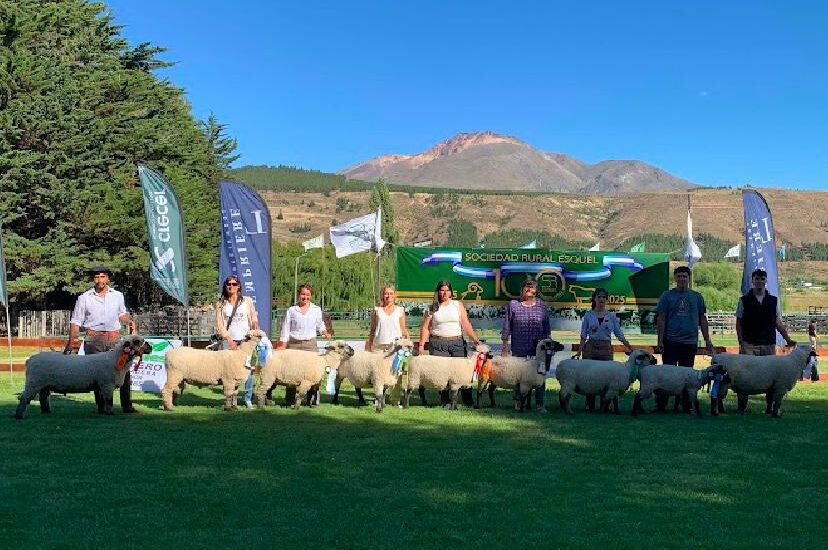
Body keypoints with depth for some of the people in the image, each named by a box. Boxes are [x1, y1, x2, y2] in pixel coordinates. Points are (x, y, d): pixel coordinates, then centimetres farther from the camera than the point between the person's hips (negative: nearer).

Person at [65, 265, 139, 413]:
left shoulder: (118, 296, 12)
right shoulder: (84, 298, 4)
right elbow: (76, 322, 5)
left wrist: (131, 322, 7)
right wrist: (71, 343, -2)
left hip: (115, 340, 2)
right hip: (94, 340, -2)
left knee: (123, 371, -3)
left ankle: (127, 406, 3)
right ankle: (102, 407, 6)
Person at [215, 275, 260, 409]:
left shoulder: (247, 301, 9)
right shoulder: (221, 304, 8)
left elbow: (254, 321, 12)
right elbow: (219, 324, 3)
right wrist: (229, 340, -5)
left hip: (246, 339, 0)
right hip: (228, 340, 0)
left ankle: (248, 399, 1)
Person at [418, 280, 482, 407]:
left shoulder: (458, 305, 11)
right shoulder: (432, 308, 9)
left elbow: (466, 325, 7)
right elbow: (425, 328, 7)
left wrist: (475, 338, -4)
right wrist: (421, 345, -3)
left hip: (457, 342, 1)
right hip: (438, 343, -1)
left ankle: (468, 400, -1)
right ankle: (444, 401, 2)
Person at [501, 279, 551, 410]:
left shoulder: (542, 306, 9)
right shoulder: (513, 305, 5)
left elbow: (547, 328, 14)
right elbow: (506, 327, 6)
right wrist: (505, 345, 3)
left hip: (538, 347, 1)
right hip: (518, 348, -1)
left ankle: (540, 404, 3)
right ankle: (518, 402, 15)